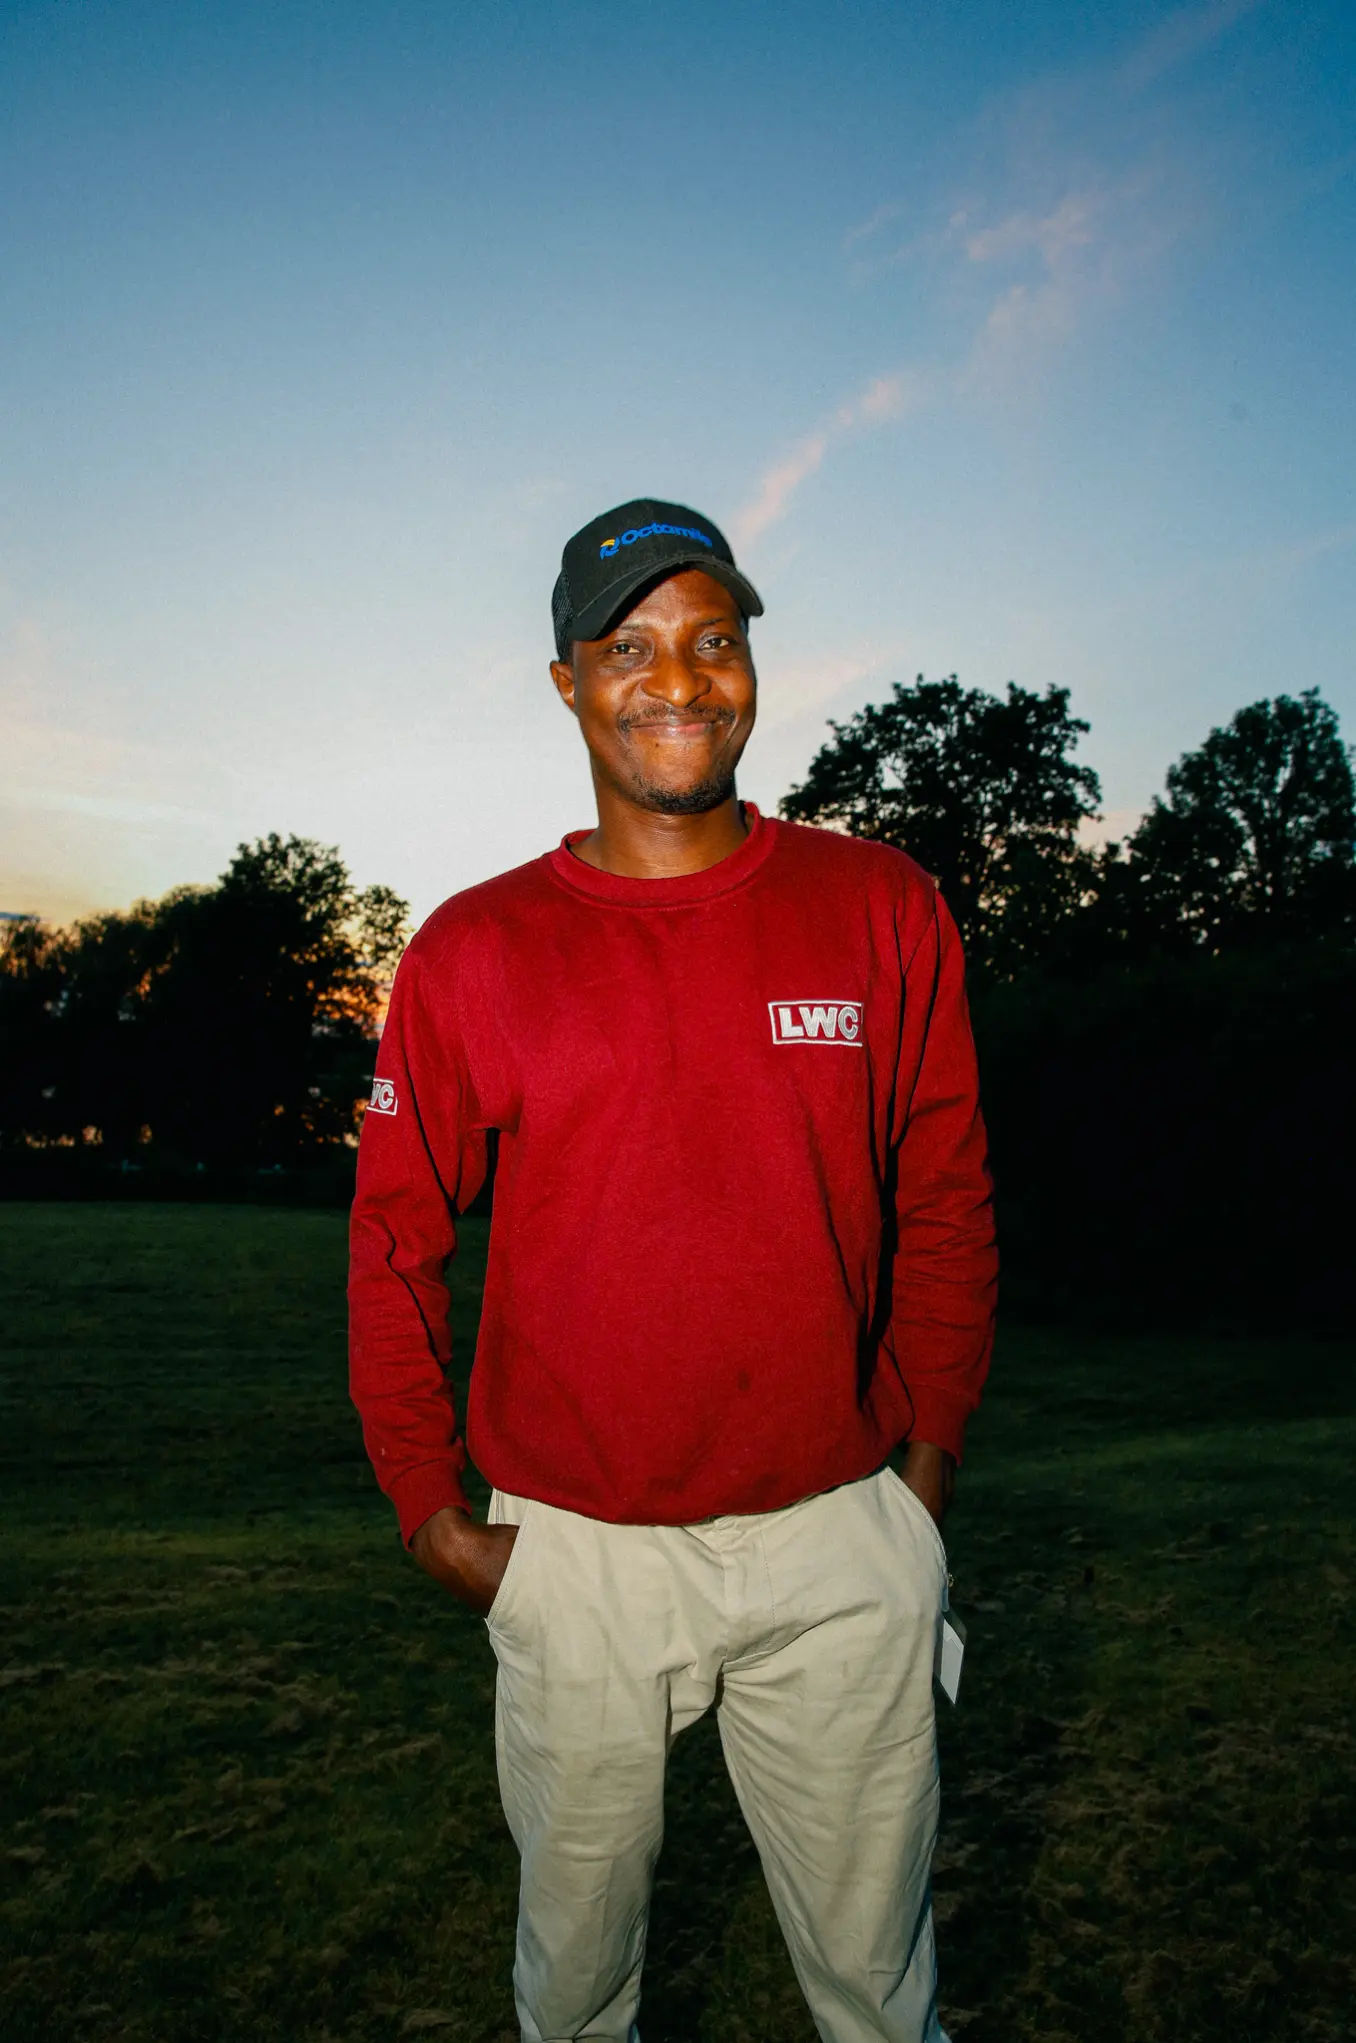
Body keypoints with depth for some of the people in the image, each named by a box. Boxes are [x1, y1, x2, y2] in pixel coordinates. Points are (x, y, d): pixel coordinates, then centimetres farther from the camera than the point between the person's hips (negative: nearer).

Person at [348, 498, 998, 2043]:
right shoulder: (473, 950, -4)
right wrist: (433, 1517, 2)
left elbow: (943, 1207, 5)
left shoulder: (886, 908, -2)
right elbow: (393, 1243, 3)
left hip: (839, 1540, 1)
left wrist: (924, 1477, 5)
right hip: (572, 1552, 0)